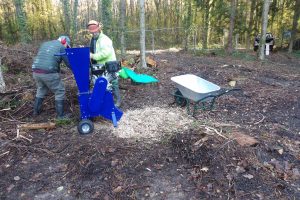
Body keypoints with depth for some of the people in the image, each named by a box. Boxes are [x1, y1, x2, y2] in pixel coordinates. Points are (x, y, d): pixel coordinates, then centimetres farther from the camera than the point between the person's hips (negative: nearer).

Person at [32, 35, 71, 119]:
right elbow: (69, 63, 0)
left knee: (41, 90, 27)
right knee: (60, 92, 7)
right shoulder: (61, 47, 3)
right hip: (49, 73, -7)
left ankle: (36, 111, 36)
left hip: (36, 71, 7)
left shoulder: (45, 44, 24)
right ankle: (60, 115, 8)